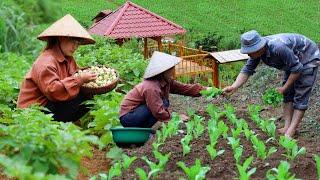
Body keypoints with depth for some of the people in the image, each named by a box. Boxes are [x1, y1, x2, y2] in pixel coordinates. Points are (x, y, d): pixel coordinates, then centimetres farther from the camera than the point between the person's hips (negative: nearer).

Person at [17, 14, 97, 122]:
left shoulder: (68, 59, 13)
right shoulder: (46, 62, -18)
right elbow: (52, 90, -29)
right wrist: (80, 80, -29)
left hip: (51, 104, 10)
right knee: (84, 99, -20)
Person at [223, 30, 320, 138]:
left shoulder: (278, 48, -40)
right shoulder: (257, 50, -15)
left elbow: (297, 68, -32)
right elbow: (247, 70, -8)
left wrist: (284, 88, -23)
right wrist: (233, 87, -22)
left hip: (308, 58, -9)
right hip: (293, 60, 9)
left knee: (300, 96, -11)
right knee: (288, 93, 6)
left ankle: (290, 131, -13)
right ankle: (287, 126, 8)